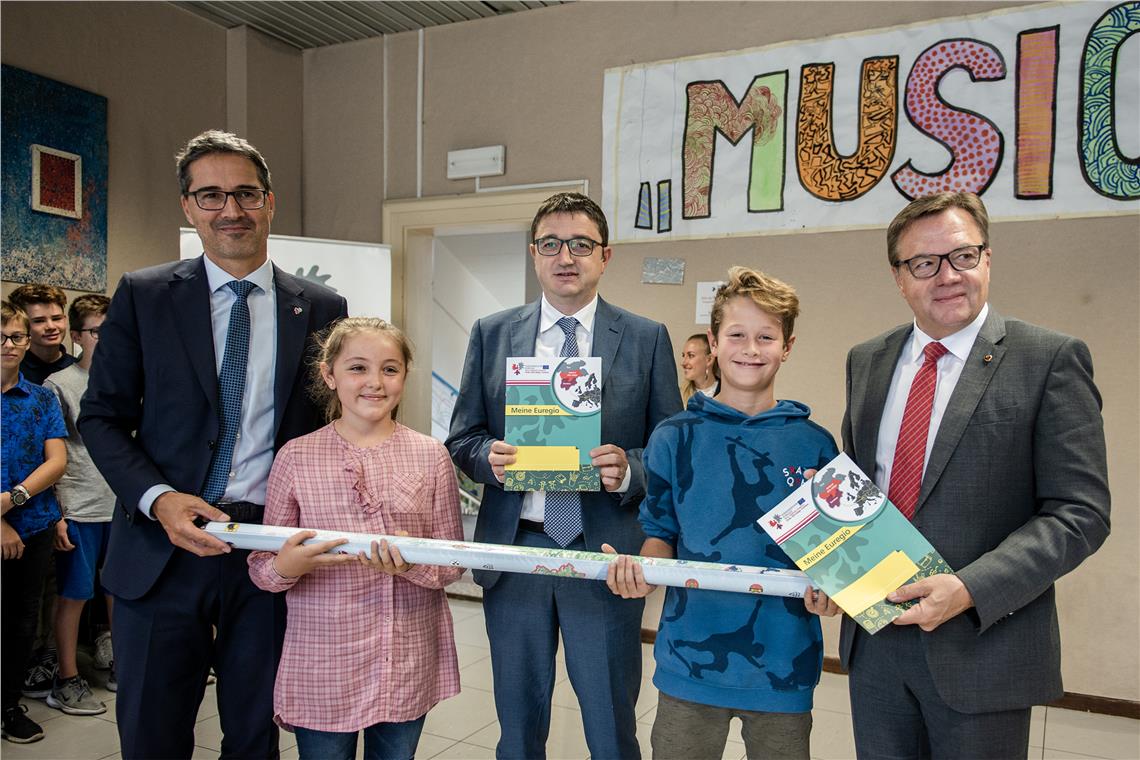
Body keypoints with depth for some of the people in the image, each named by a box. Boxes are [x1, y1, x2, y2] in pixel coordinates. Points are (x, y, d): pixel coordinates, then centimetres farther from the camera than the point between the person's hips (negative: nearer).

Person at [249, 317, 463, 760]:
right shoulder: (296, 457, -3)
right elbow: (261, 568, 2)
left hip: (409, 662, 1)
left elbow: (454, 563, 1)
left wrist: (415, 562, -19)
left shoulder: (430, 456, -1)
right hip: (323, 664, -1)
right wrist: (286, 567, -19)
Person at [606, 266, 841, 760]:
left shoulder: (814, 445, -1)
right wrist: (643, 569, -16)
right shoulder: (674, 438, -1)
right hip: (691, 658, 0)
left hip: (784, 661, 1)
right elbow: (661, 532, 4)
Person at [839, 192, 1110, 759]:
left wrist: (970, 590, -22)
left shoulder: (1050, 360, -8)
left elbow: (1079, 512, -12)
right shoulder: (866, 362, 6)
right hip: (873, 637, 4)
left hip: (983, 644, -4)